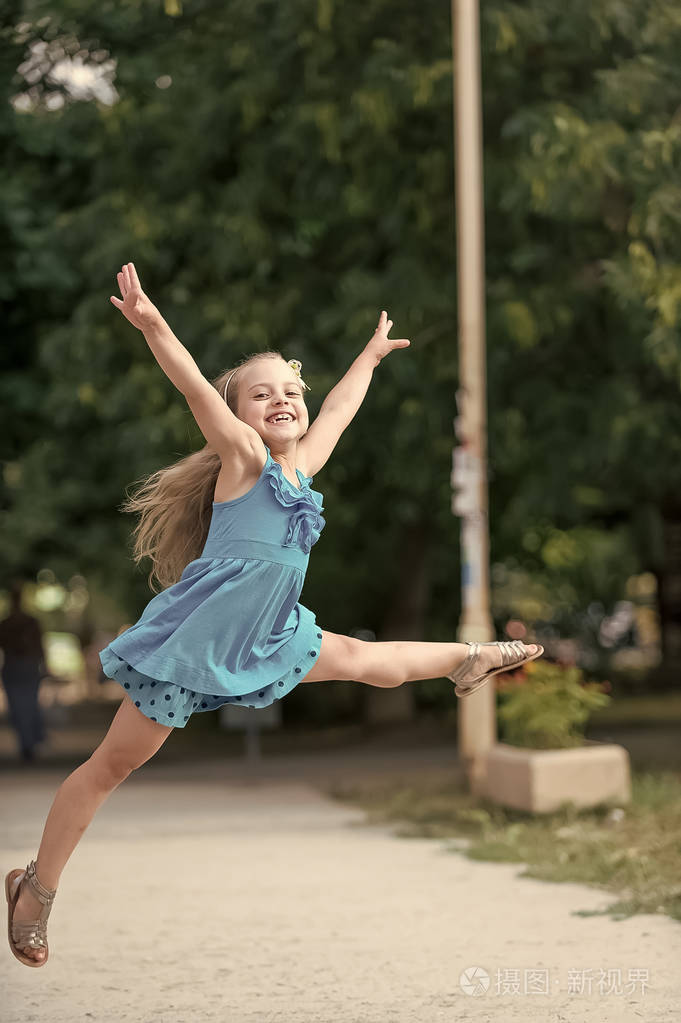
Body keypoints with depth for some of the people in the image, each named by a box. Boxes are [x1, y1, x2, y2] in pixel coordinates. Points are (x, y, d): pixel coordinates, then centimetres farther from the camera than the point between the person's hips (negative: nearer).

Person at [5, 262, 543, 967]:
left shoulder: (304, 464, 8)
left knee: (366, 659, 25)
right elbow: (196, 389, -28)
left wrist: (370, 356, 43)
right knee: (116, 761, -1)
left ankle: (468, 661, 51)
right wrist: (152, 325, -44)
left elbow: (338, 408, 27)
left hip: (264, 636, 8)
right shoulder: (242, 456, -11)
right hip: (195, 635, -7)